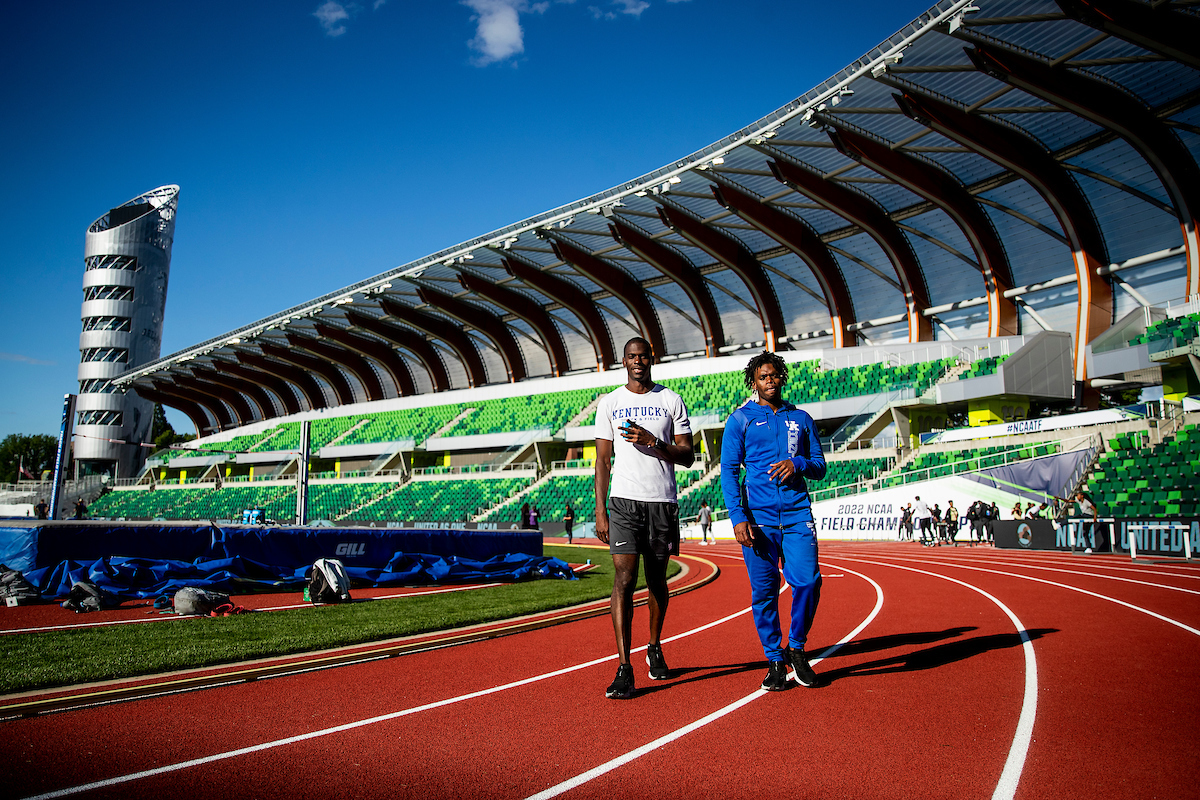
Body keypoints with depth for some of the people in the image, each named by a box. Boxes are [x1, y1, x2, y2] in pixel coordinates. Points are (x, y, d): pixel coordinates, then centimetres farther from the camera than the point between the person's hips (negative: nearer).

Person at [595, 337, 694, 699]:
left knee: (656, 580, 12)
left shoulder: (671, 401, 7)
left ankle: (655, 648, 34)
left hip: (663, 502, 1)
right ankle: (624, 668, -11)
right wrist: (600, 510, -2)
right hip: (623, 501, -1)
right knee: (624, 578, -12)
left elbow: (687, 456, 4)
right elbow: (603, 459, 5)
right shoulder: (609, 403, 7)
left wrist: (652, 442, -13)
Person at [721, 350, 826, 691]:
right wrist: (737, 517, -9)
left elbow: (819, 467, 17)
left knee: (808, 582, -10)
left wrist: (798, 463, -7)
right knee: (763, 592, 1)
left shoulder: (801, 418, 17)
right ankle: (775, 660, 16)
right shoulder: (740, 419, 8)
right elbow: (728, 471, 2)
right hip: (757, 518, -2)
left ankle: (797, 647, 13)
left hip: (797, 514, 2)